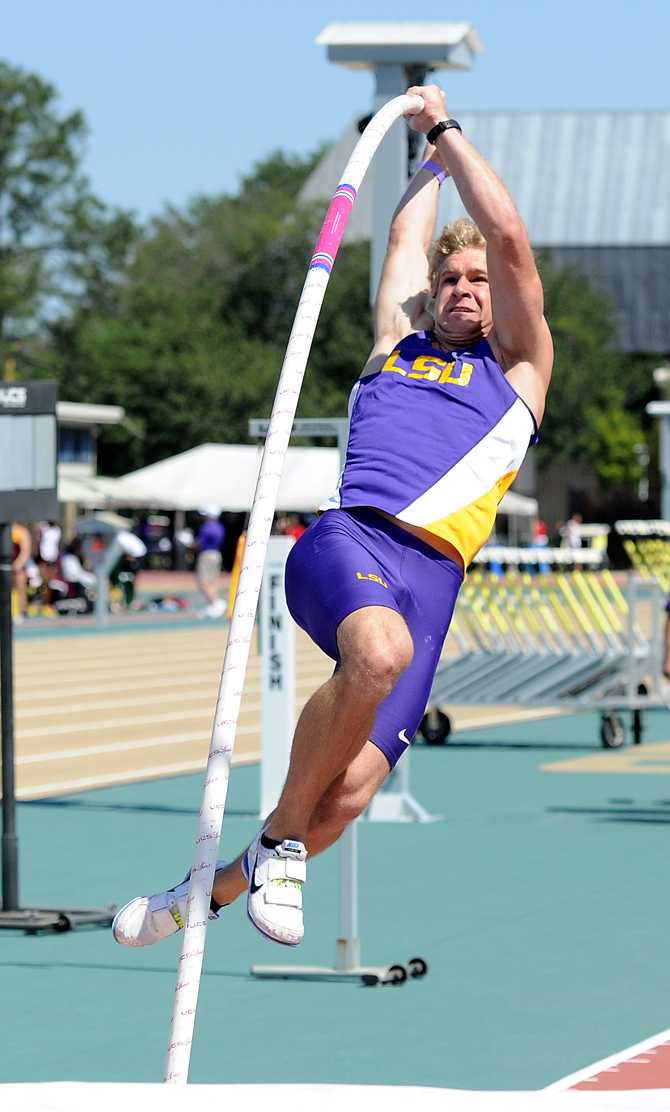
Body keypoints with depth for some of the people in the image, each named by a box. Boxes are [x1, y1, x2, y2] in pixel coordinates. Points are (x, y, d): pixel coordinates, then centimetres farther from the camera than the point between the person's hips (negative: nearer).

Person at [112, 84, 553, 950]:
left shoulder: (518, 365, 24)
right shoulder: (397, 345, 29)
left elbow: (509, 240, 15)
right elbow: (407, 236, 38)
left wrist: (449, 132, 24)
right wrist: (433, 154, 52)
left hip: (433, 576, 0)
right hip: (345, 538, 0)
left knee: (346, 798, -15)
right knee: (380, 653, -37)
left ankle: (211, 892, 12)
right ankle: (275, 844, -19)